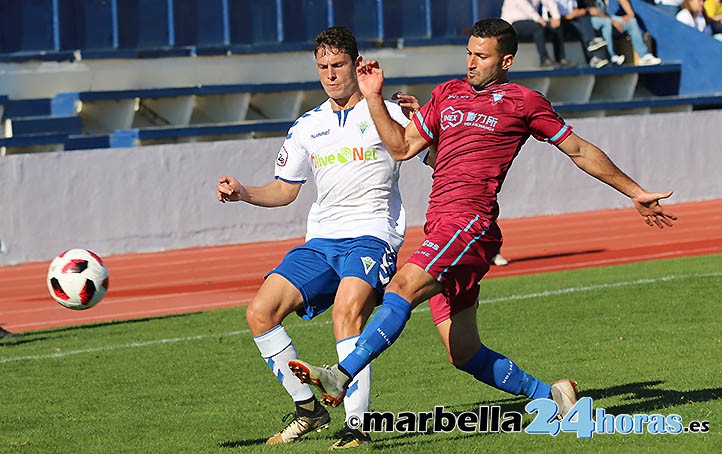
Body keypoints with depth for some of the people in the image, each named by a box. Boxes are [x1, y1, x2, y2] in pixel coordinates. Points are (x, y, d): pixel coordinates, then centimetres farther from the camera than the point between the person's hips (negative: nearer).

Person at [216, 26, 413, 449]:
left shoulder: (387, 113, 2)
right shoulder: (308, 127, 17)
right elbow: (285, 190, 24)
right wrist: (242, 192, 6)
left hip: (372, 235, -6)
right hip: (321, 240, 6)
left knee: (346, 310, -33)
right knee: (261, 312, -9)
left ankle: (356, 427, -34)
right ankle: (308, 409, 4)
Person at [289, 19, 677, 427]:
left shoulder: (523, 102, 7)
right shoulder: (448, 94, 23)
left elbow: (579, 150, 15)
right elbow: (403, 148, 24)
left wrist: (635, 193, 18)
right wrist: (374, 98, 14)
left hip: (471, 223, -7)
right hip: (440, 227, 7)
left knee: (403, 288, -28)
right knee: (465, 354, 3)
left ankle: (342, 376, -39)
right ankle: (549, 395, 17)